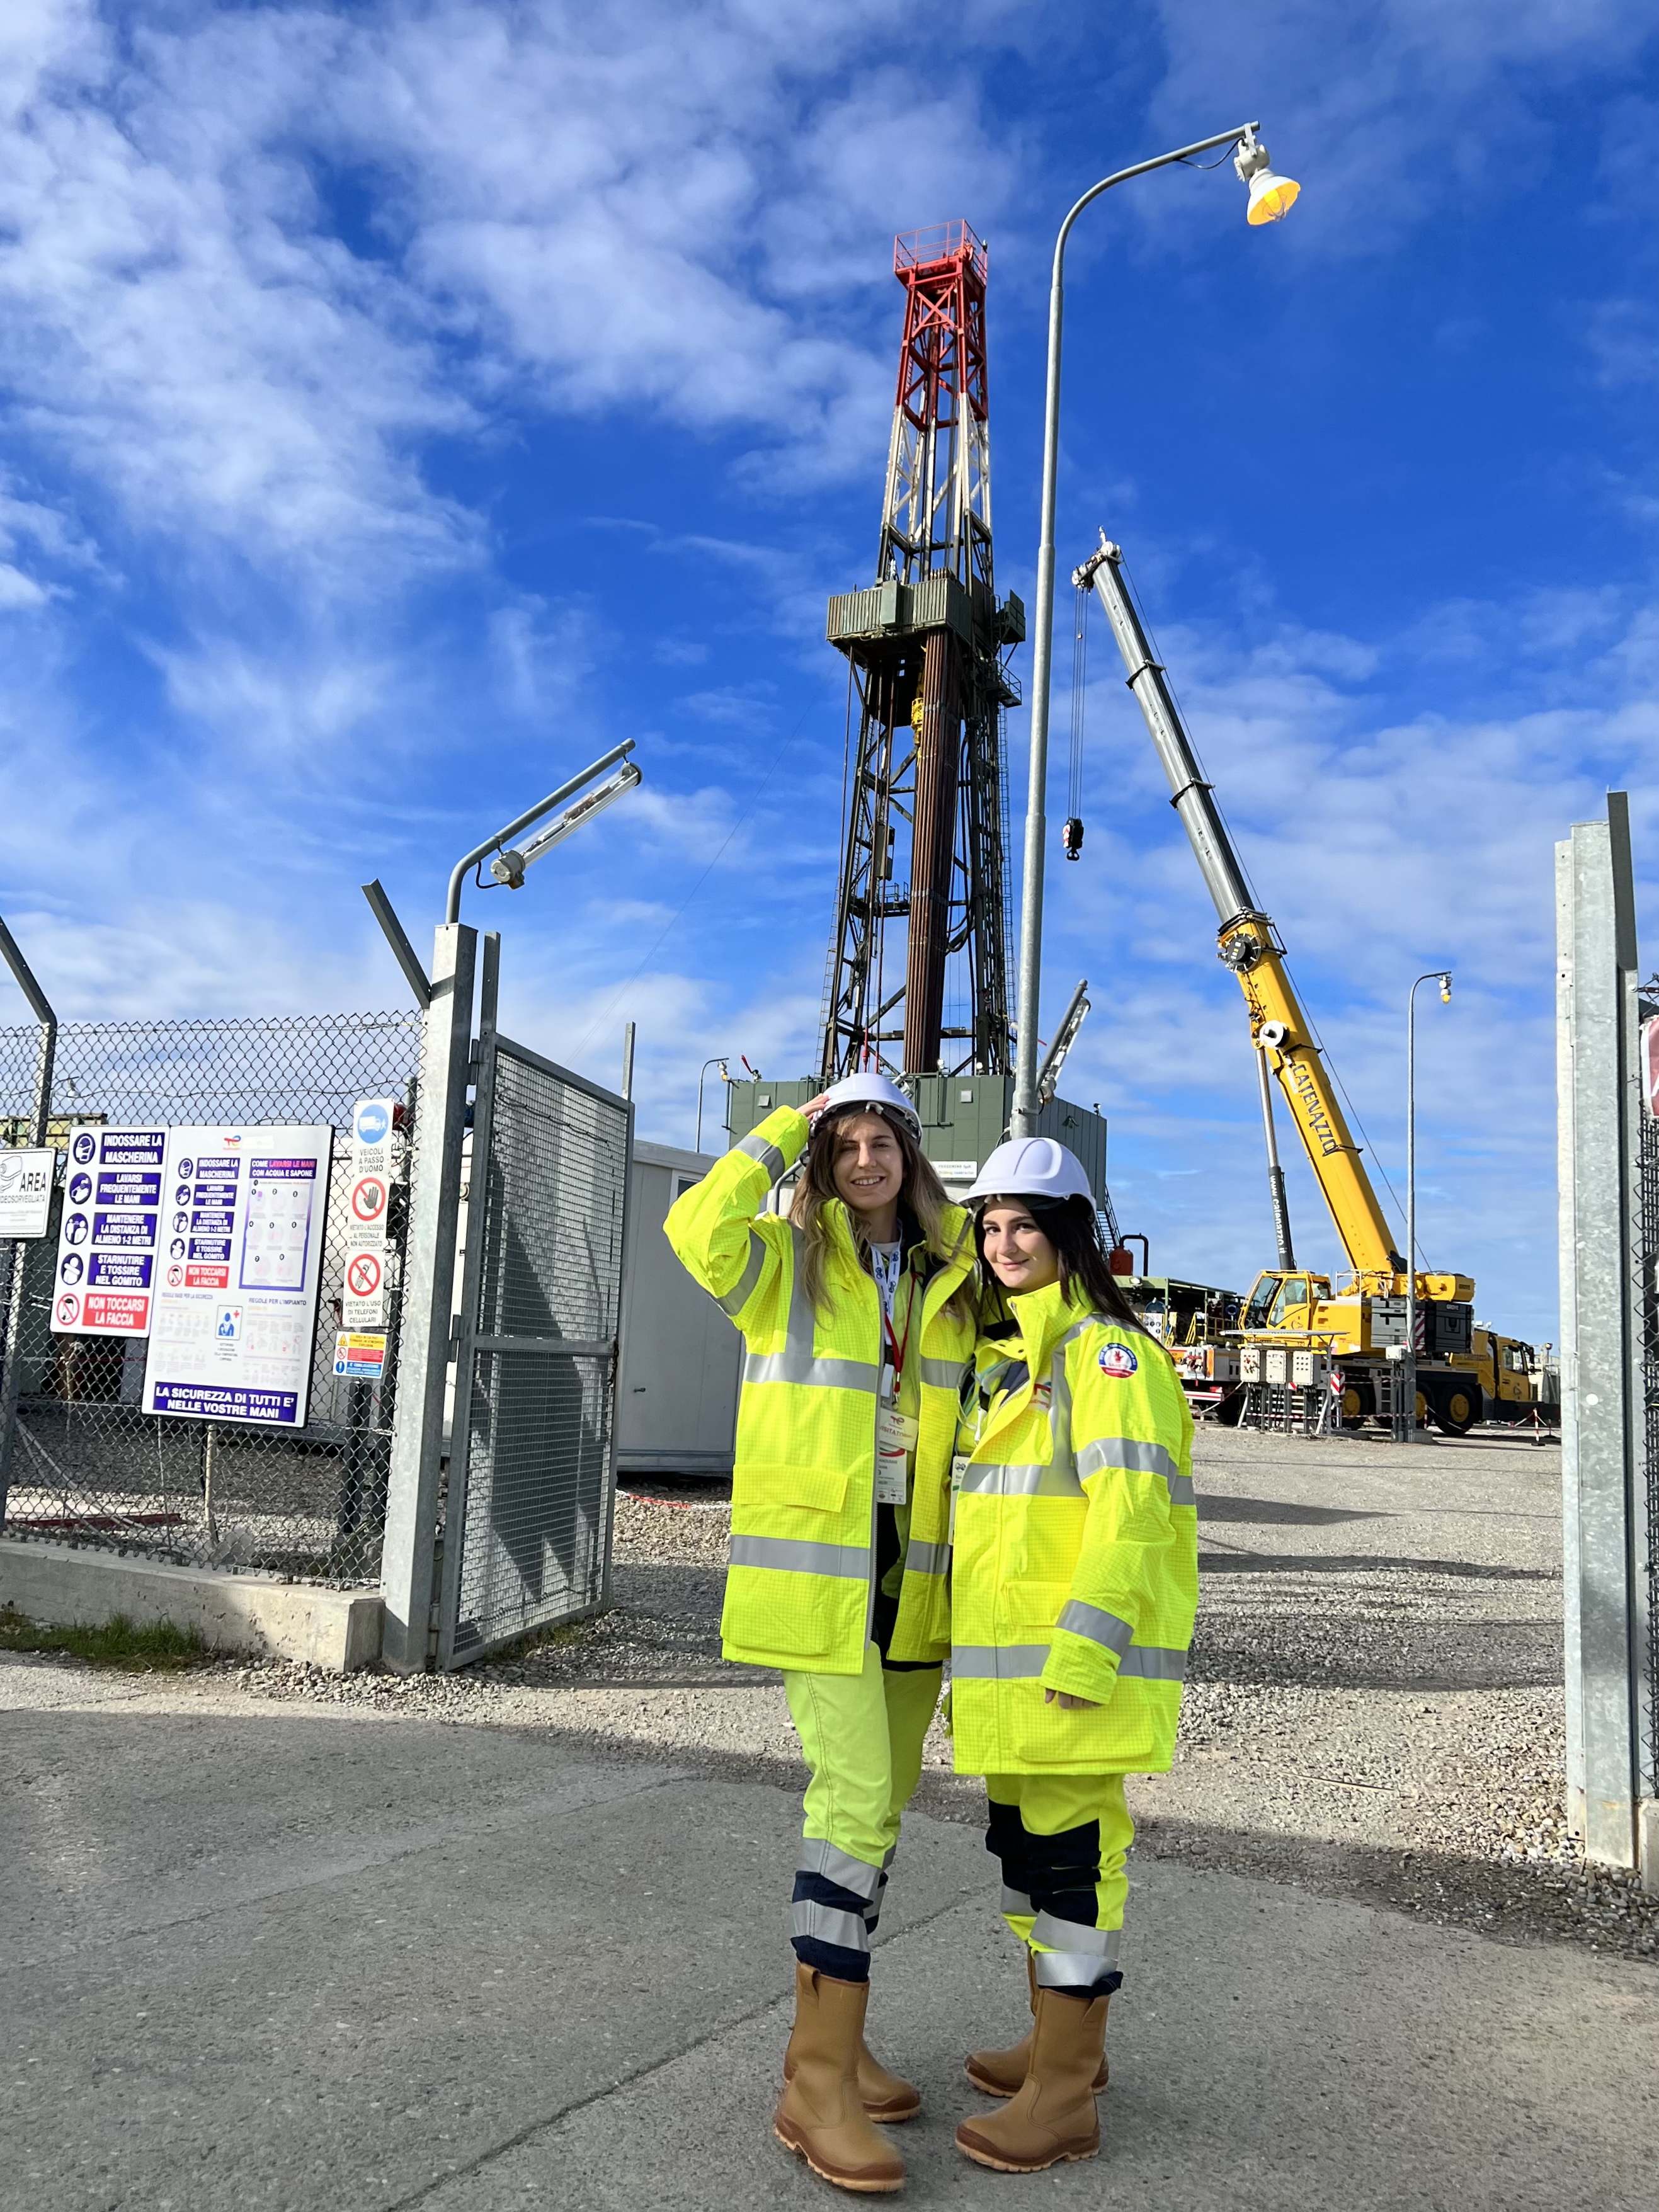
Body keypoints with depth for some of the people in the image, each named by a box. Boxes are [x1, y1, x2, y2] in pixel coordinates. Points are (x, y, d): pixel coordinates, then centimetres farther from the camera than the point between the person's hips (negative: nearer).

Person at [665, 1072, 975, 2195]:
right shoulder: (786, 1262, -3)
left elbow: (977, 1415, 19)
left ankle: (825, 2035, 28)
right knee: (860, 1796, -13)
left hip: (914, 1573, 6)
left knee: (876, 1801, 13)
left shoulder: (953, 1276, 10)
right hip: (814, 1565, -6)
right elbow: (699, 1229, -25)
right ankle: (821, 2081, -4)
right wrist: (782, 1132, -14)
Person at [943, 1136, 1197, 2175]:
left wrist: (1083, 1648, -24)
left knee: (1069, 1853, -3)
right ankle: (1063, 2041, 34)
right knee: (1023, 1837, 18)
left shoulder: (1105, 1350, -12)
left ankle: (1064, 2099, 8)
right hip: (1005, 1653, 10)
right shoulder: (1000, 1355, 17)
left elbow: (1129, 1505, -20)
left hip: (1076, 1648, -9)